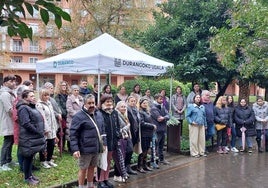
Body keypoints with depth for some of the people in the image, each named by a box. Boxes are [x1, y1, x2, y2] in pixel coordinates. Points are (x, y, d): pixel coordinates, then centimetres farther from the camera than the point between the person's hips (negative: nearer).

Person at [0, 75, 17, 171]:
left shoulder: (10, 93, 14)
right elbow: (10, 110, -22)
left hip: (11, 123, 10)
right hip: (8, 123, -10)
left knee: (11, 141, 17)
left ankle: (9, 160, 29)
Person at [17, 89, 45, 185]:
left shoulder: (32, 107, 15)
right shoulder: (23, 108, -17)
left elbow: (38, 121, 22)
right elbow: (26, 124, -25)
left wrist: (41, 132, 8)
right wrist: (38, 132, -17)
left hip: (34, 138, 9)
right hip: (28, 139, -9)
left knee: (31, 157, 18)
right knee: (28, 158, 3)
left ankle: (30, 174, 30)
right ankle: (27, 177, 14)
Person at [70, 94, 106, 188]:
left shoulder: (98, 114, 8)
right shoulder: (79, 116, -13)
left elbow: (102, 130, 18)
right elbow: (73, 134, -15)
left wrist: (104, 143, 13)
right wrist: (75, 149, -20)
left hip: (96, 148, 7)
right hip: (85, 148, -6)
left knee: (92, 167, 20)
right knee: (83, 169, 6)